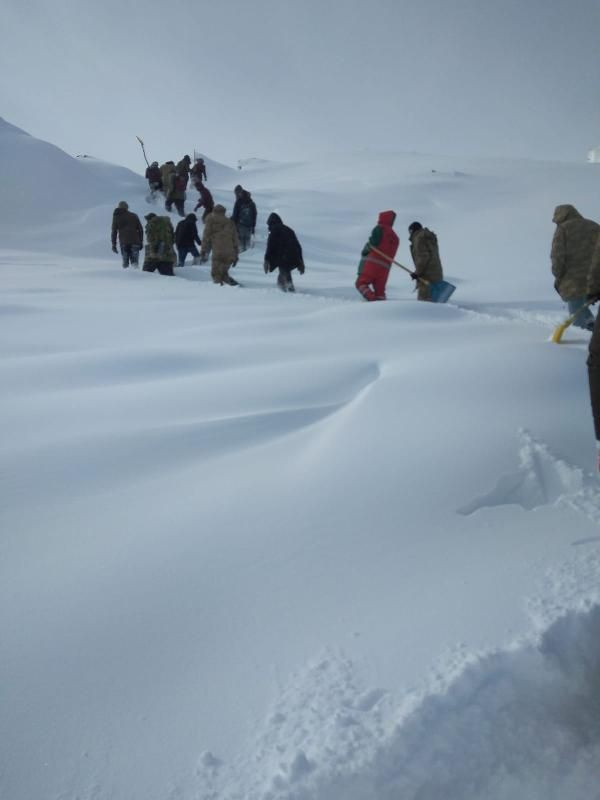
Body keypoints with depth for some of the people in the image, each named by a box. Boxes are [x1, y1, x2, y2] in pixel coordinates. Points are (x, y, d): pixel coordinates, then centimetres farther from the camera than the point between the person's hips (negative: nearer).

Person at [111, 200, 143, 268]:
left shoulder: (116, 217, 10)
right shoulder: (134, 216, 11)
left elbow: (114, 231, 8)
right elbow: (140, 229, 9)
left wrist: (113, 245, 9)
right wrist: (141, 242, 13)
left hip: (123, 243, 0)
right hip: (134, 242, 0)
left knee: (125, 262, 7)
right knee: (134, 261, -2)